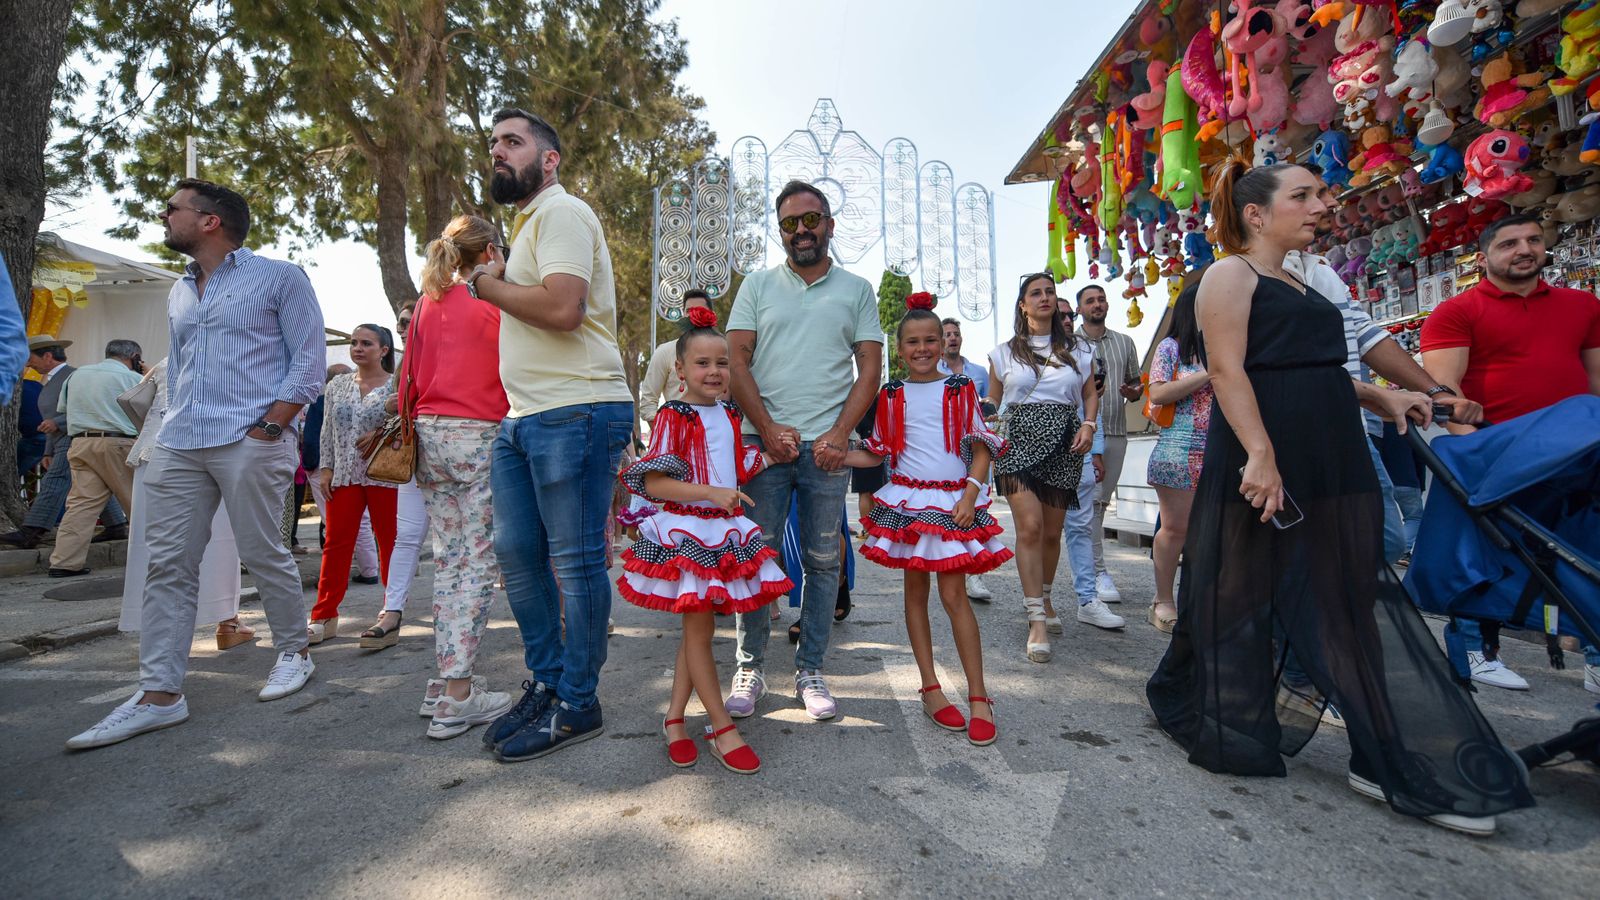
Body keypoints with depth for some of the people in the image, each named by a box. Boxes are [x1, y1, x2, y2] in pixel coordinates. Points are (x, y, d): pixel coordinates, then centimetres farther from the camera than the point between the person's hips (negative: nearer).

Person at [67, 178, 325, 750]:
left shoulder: (279, 278, 1)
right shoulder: (179, 293, 23)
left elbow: (309, 360, -6)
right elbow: (175, 366, 29)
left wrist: (267, 426, -13)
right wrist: (176, 419, 14)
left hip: (250, 442, -7)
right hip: (179, 446, 7)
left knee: (262, 554, -1)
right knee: (169, 564, 3)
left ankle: (294, 653, 17)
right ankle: (160, 695, 7)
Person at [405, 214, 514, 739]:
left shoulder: (428, 303, 14)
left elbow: (410, 376, 16)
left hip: (431, 436, 7)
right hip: (480, 437, -7)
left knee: (448, 559, 12)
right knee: (479, 563, -4)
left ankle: (445, 680, 18)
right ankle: (457, 695, -2)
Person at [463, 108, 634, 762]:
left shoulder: (561, 213, -5)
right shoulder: (529, 223, 25)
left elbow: (561, 309, -21)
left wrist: (487, 284, -5)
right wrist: (496, 284, 13)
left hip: (574, 415, -10)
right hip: (524, 418, 10)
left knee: (574, 561, -3)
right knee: (516, 551, 11)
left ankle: (576, 705, 11)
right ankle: (546, 683, 26)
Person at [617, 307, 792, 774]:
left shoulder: (729, 416, 10)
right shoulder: (673, 417, -11)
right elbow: (653, 483, -16)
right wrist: (711, 492, -24)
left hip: (726, 530, 7)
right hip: (685, 530, -7)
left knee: (696, 628, 13)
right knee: (699, 627, 0)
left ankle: (674, 717, 27)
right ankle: (721, 727, 13)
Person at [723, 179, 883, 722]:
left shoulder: (857, 290, 12)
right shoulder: (758, 286, 11)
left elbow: (870, 369, 5)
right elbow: (736, 361, 3)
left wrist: (839, 434, -8)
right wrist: (769, 430, -8)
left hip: (828, 447, 1)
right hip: (764, 441, 0)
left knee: (823, 560, 5)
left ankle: (809, 671, 18)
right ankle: (750, 668, 16)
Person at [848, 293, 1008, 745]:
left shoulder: (961, 389, 3)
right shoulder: (891, 396, 7)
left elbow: (982, 448, 2)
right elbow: (878, 454, 10)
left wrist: (970, 494, -11)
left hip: (953, 501, -2)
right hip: (907, 500, 2)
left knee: (954, 594, -5)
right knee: (915, 591, 7)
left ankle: (978, 697, 7)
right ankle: (931, 688, 19)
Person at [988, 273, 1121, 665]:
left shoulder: (1077, 348, 13)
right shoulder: (1004, 353, 9)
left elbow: (1090, 393, 15)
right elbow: (991, 403, 13)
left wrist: (1088, 426, -3)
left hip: (1063, 443, 2)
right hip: (1019, 441, -2)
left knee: (1052, 532, 8)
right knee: (1030, 526, -15)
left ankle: (1044, 597, 33)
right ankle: (1037, 620, -11)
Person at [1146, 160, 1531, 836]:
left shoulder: (1297, 284, 23)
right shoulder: (1230, 274, -4)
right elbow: (1227, 369, -16)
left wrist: (1378, 397, 16)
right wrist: (1260, 455, -25)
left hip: (1333, 465, 9)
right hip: (1260, 464, -9)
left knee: (1353, 600, 8)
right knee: (1237, 600, 2)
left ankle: (1398, 766, 15)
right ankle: (1222, 732, 22)